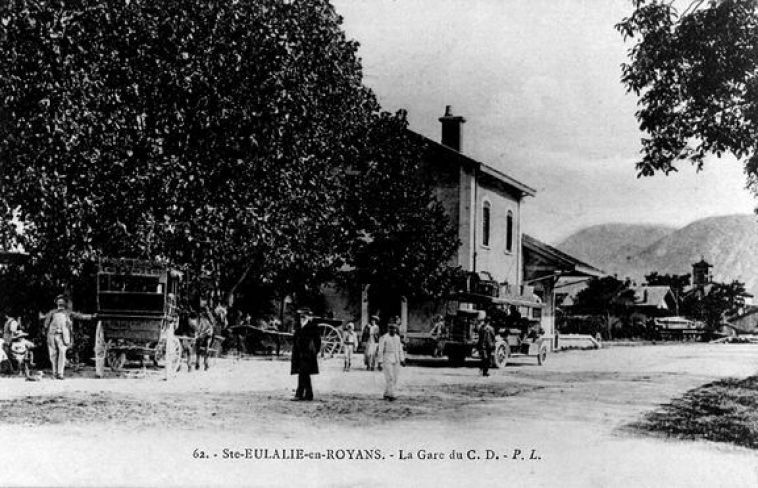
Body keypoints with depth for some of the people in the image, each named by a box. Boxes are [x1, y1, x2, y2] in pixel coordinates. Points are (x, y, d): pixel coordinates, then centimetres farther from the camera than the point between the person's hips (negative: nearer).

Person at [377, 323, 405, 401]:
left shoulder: (397, 337, 10)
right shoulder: (384, 338, -9)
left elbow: (400, 350, 15)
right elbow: (380, 351, -9)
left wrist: (402, 360, 7)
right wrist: (380, 363, -13)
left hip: (396, 361, 6)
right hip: (387, 360, -6)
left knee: (394, 379, 5)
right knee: (390, 378, -13)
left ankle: (386, 394, 16)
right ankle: (391, 395, -13)